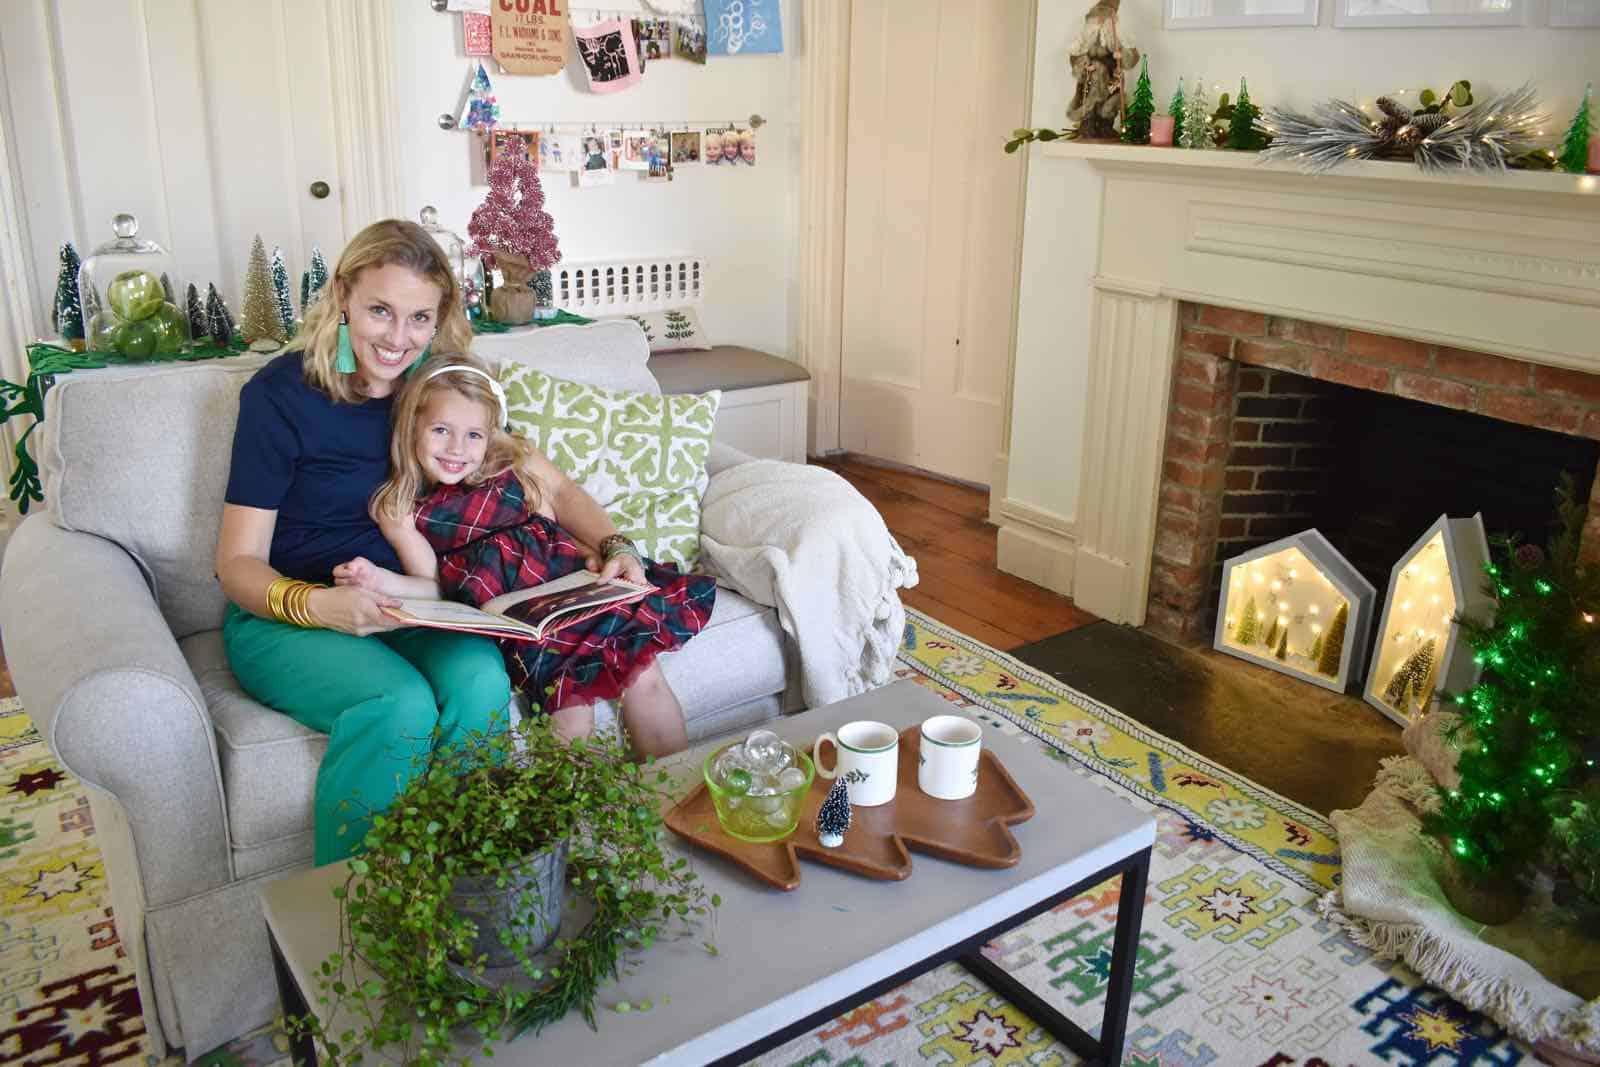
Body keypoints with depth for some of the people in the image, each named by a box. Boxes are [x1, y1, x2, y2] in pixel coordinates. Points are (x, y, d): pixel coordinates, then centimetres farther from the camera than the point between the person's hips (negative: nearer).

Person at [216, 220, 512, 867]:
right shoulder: (281, 393, -11)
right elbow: (239, 563, -10)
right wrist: (319, 606, -31)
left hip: (401, 607, 4)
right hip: (283, 613, -3)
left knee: (482, 684, -29)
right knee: (399, 705, -33)